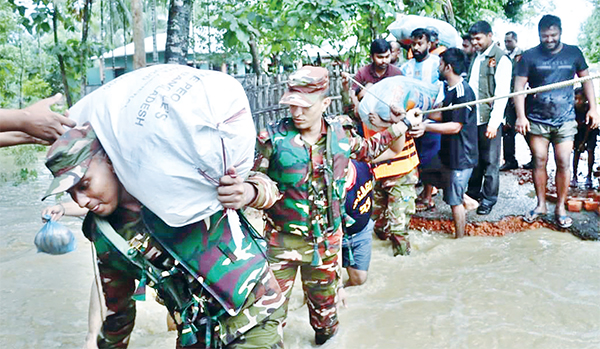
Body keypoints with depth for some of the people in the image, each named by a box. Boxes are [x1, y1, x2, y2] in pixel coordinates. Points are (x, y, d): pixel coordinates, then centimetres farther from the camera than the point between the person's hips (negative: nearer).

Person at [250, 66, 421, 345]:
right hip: (282, 241, -3)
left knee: (323, 299, 23)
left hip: (326, 241, 3)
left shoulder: (342, 133, -4)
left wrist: (402, 125, 15)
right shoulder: (273, 138, -15)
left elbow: (367, 149, 18)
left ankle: (326, 333, 53)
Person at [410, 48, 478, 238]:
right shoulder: (449, 89, 8)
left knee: (455, 201, 3)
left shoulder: (463, 92, -22)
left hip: (460, 156, -9)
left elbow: (455, 126, -24)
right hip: (447, 152, 9)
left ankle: (460, 241, 19)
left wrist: (426, 127, -28)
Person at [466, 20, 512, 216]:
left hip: (488, 119, -6)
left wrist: (494, 122, -19)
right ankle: (473, 194, 27)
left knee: (490, 162, 3)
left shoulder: (501, 59, -8)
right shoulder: (476, 58, 15)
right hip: (472, 118, 7)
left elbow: (502, 94, -13)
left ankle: (489, 199, 15)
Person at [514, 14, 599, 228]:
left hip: (565, 120, 1)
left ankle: (560, 208, 12)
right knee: (539, 162, 4)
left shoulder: (573, 53, 5)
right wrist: (521, 115, -15)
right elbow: (519, 87, -5)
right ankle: (541, 205, 19)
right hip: (537, 120, -1)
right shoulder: (529, 56, -1)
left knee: (563, 163, -1)